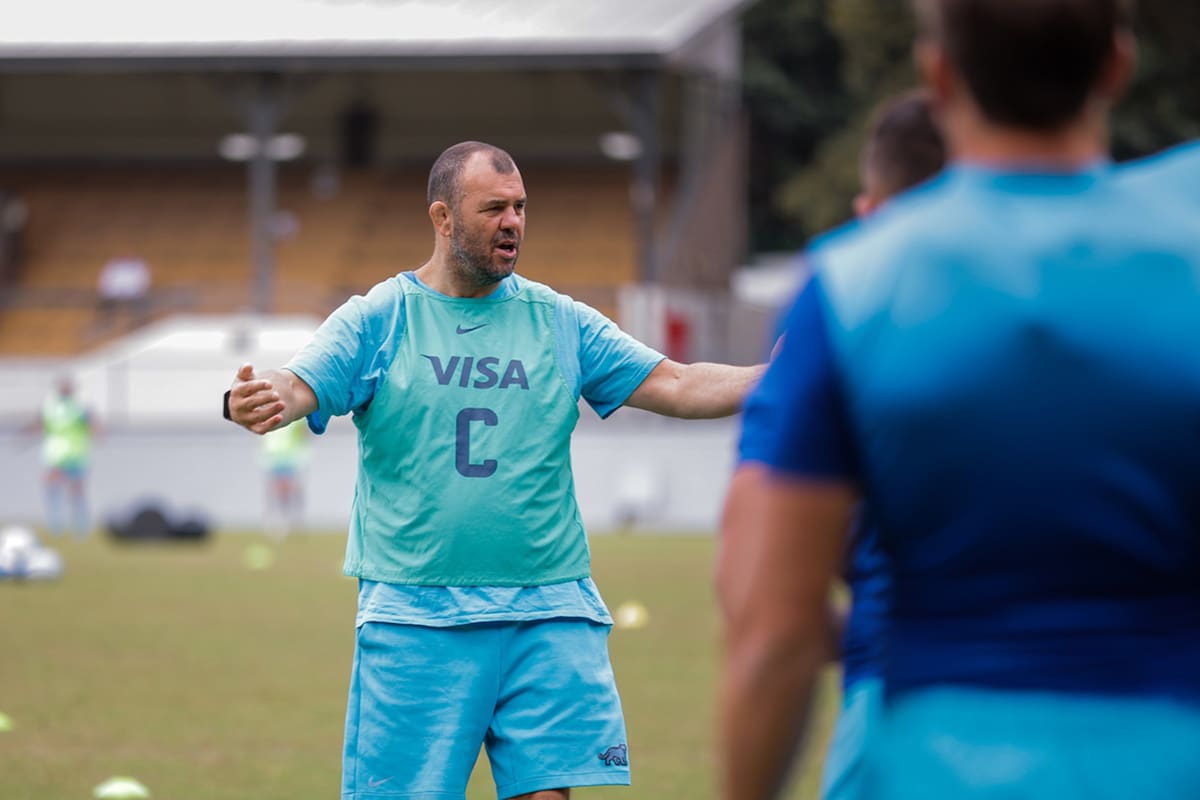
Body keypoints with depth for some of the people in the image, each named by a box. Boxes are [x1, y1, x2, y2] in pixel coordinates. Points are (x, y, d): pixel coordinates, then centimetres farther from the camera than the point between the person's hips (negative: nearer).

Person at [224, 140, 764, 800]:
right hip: (414, 617, -2)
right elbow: (295, 388, -10)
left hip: (548, 618, 2)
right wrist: (253, 402, -35)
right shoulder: (376, 320, 3)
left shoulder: (559, 321, 10)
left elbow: (676, 386, 8)